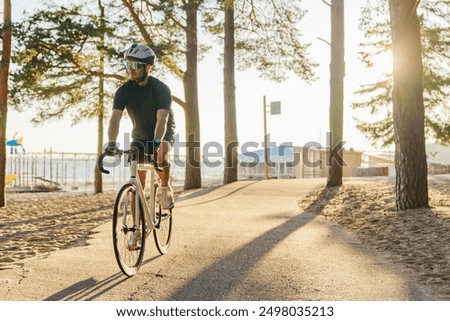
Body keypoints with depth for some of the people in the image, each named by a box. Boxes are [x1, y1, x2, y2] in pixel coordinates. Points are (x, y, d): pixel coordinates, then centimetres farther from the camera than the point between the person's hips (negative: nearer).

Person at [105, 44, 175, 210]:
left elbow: (162, 119, -34)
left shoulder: (161, 89, -22)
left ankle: (165, 188, -3)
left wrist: (157, 142, -50)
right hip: (140, 136, 3)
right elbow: (115, 118, -24)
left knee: (161, 158, -34)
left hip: (163, 135, -3)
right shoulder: (124, 91, -14)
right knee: (137, 179, -7)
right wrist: (111, 143, -41)